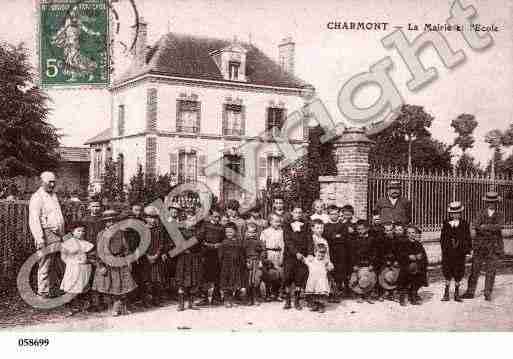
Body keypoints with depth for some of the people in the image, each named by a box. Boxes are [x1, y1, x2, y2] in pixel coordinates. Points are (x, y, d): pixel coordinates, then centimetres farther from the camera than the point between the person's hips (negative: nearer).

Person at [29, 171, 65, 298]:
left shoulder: (53, 195, 17)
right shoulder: (37, 197, -10)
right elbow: (34, 220, -17)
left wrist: (62, 234, 22)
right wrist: (40, 239, -24)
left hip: (58, 236, 8)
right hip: (47, 236, -8)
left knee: (55, 266, 14)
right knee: (45, 266, -4)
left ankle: (52, 290, 24)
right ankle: (43, 293, 4)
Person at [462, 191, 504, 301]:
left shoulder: (500, 216, 5)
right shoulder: (481, 215, 6)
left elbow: (499, 226, -16)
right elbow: (477, 227, -12)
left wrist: (485, 227, -16)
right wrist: (492, 229, -18)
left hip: (494, 247, 0)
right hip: (480, 246, 1)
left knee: (491, 271, 0)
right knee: (475, 270, 1)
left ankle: (488, 294, 8)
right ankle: (470, 292, 8)